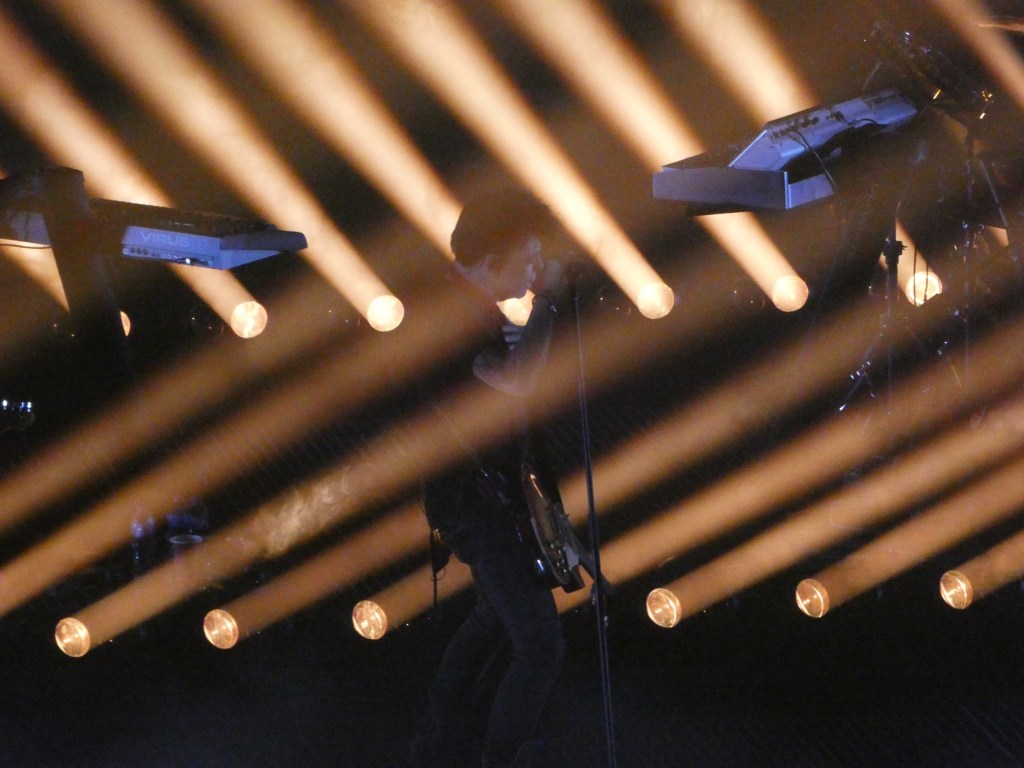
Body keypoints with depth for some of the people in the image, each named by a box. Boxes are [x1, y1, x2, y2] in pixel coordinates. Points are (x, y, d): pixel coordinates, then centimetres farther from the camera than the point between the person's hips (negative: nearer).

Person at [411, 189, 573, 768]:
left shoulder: (478, 308, 6)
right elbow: (517, 388, -35)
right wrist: (547, 302, -28)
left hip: (496, 490, 11)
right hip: (475, 499, -11)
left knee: (496, 618, 28)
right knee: (542, 647, -16)